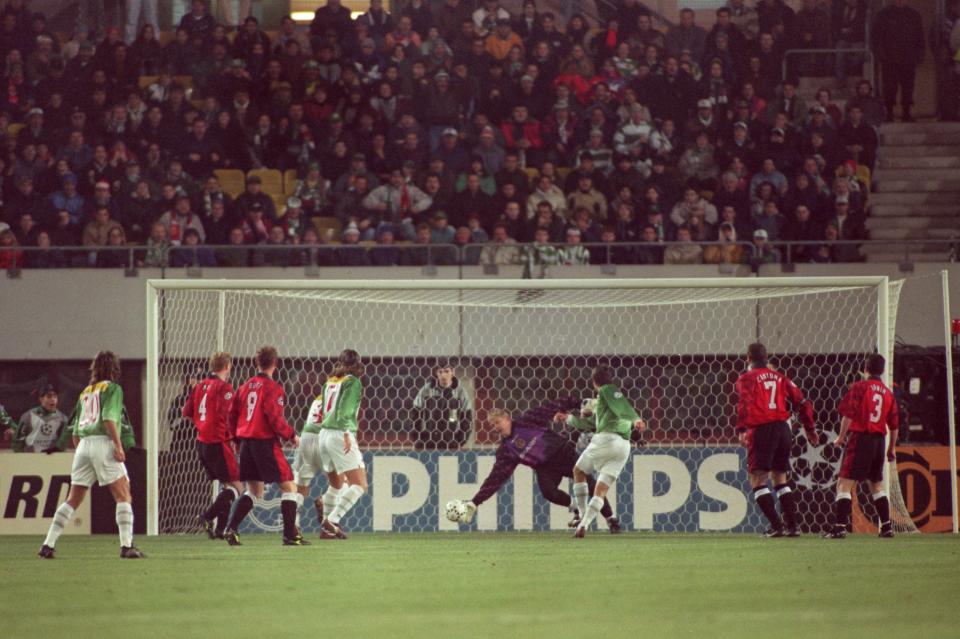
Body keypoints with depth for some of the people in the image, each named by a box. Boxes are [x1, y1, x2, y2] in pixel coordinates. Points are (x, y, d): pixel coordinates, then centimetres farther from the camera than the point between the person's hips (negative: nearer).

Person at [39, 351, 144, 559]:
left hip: (83, 444, 6)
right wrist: (118, 445, -15)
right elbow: (109, 418, -13)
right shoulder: (112, 389, 2)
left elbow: (75, 431, 19)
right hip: (103, 442, -6)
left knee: (73, 500, 10)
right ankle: (127, 546, -15)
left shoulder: (85, 393, 21)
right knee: (123, 496, -4)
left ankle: (48, 545, 5)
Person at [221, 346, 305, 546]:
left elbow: (232, 415, 12)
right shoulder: (273, 388, -11)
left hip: (246, 442, 7)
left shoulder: (245, 387, 10)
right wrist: (291, 435, -6)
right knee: (289, 486, 1)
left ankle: (231, 529, 4)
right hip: (266, 443, -7)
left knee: (254, 490, 17)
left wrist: (238, 438, 23)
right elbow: (274, 417, -19)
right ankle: (291, 535, -4)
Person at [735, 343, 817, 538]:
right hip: (783, 429, 5)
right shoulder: (780, 377, 15)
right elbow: (802, 403, 14)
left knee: (758, 481, 0)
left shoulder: (747, 378, 1)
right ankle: (792, 526, 11)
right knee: (781, 480, 17)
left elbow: (745, 403, -17)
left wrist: (742, 430, -24)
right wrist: (810, 429, 22)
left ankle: (776, 525, -12)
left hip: (761, 431, -5)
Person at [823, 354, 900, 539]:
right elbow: (894, 425, 11)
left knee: (844, 484, -7)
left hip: (859, 437, -6)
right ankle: (886, 527, 20)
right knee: (876, 485, 20)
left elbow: (849, 414, -14)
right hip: (879, 440, 6)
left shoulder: (859, 387, -6)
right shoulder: (888, 393, 9)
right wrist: (892, 448, 21)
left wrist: (841, 437, -4)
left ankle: (840, 526, -18)